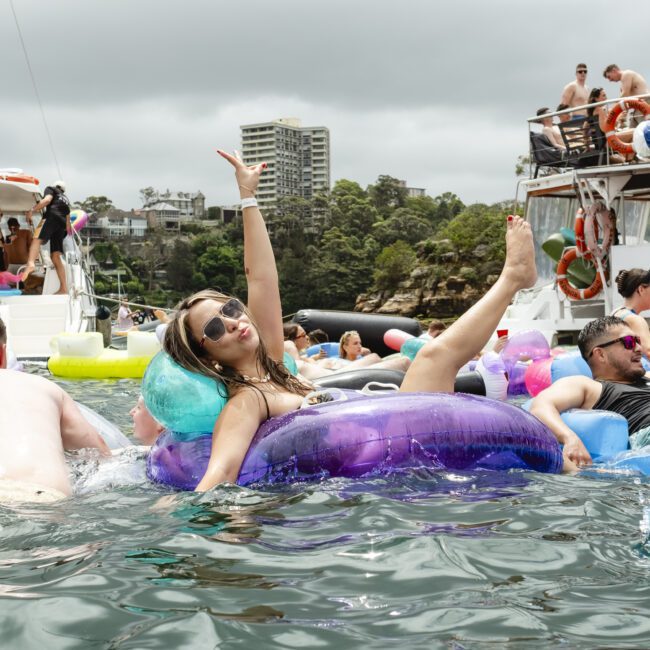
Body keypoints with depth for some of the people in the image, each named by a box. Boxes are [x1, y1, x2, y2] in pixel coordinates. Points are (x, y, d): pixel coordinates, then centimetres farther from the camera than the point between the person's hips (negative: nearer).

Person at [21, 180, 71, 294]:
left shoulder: (50, 189, 19)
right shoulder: (66, 200, 38)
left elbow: (47, 200, -3)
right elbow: (68, 219, 38)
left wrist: (32, 210, -8)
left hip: (52, 217, -7)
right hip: (62, 224, 7)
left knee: (37, 239, -29)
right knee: (55, 256, 4)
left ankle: (31, 263, -61)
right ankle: (63, 288, -5)